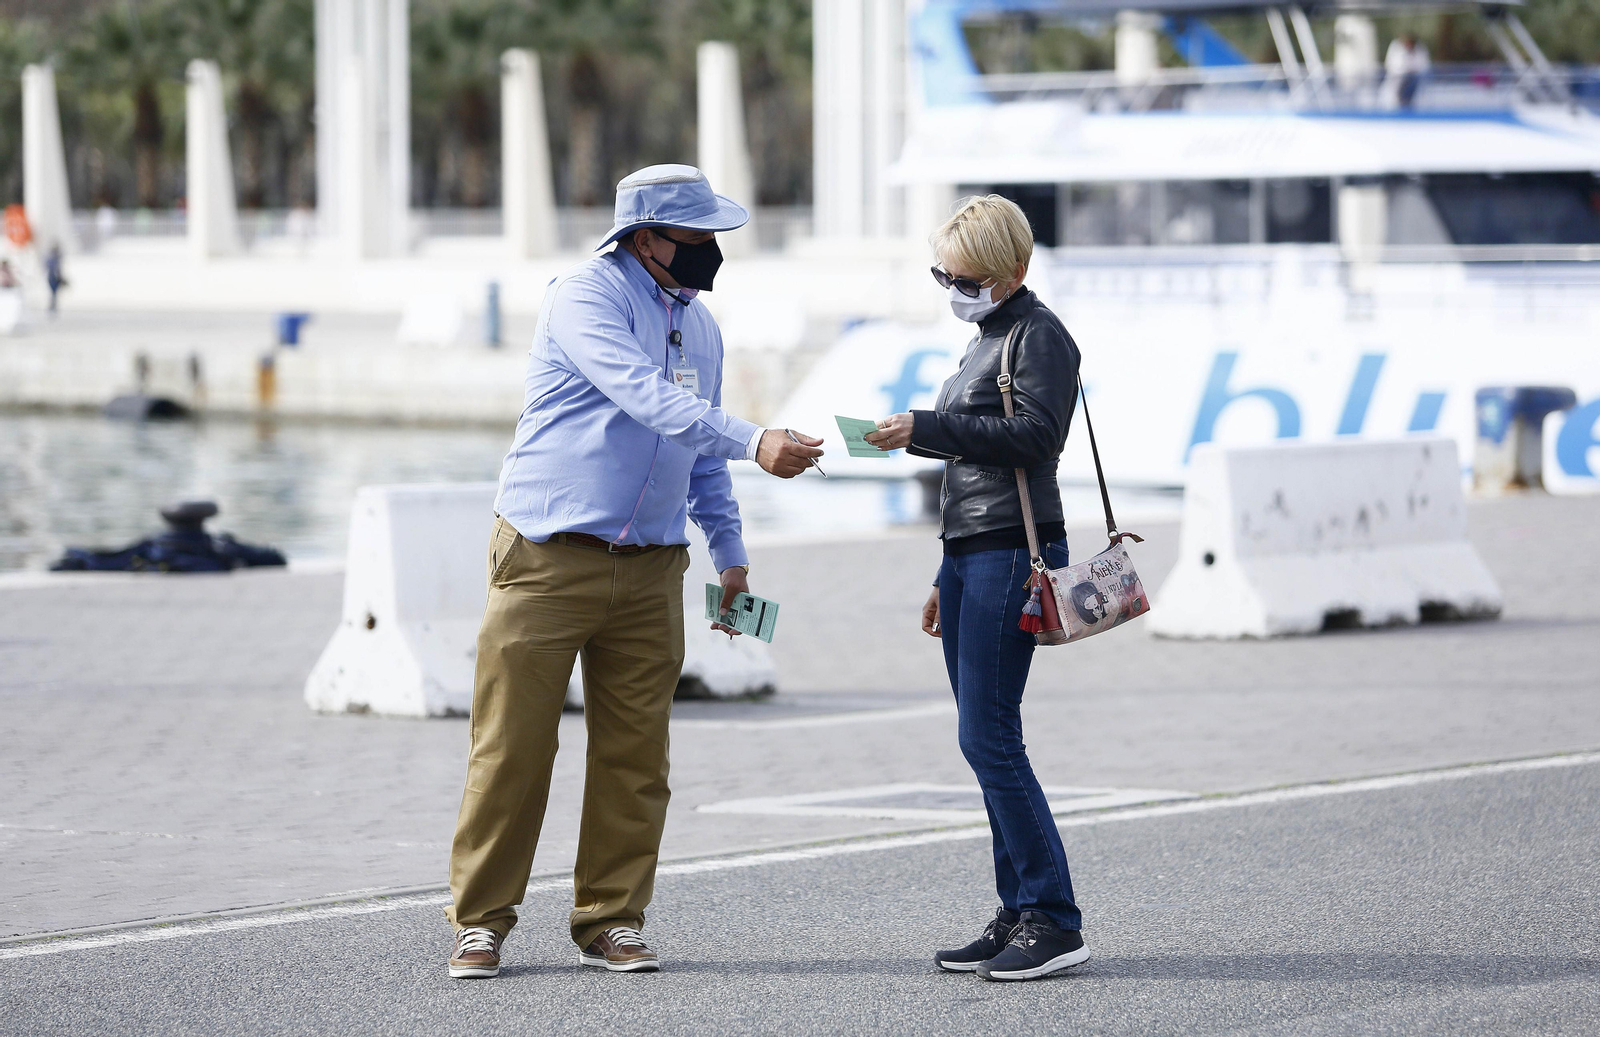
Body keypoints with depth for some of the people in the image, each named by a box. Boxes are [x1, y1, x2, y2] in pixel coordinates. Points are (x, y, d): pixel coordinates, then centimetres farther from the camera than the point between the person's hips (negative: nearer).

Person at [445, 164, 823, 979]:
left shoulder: (697, 324, 14)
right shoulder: (586, 297, -11)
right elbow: (647, 399, -25)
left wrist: (729, 552, 17)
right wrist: (755, 444, -33)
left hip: (650, 568, 6)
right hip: (550, 558, -6)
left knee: (634, 756, 4)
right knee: (512, 747, -3)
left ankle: (610, 922, 13)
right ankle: (481, 921, 6)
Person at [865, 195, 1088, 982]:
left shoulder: (1038, 334, -6)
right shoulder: (985, 341, 21)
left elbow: (1035, 436, -19)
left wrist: (926, 431, -20)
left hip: (1011, 551, -10)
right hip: (970, 553, 10)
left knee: (988, 738, -13)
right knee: (987, 741, 7)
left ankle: (1053, 920, -11)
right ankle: (1019, 914, 10)